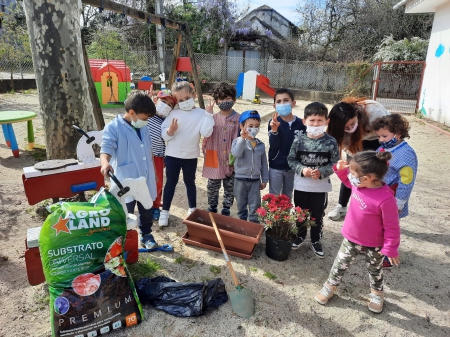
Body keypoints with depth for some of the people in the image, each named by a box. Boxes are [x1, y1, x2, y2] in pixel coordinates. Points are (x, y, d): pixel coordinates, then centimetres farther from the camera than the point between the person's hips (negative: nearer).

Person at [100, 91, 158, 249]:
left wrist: (153, 173, 20)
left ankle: (146, 235, 39)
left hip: (146, 181, 6)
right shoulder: (113, 127, -14)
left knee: (147, 211, 19)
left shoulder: (143, 128, 7)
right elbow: (106, 148, -25)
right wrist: (105, 163, -47)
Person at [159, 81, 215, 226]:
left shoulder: (201, 113, -6)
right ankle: (165, 211, 21)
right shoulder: (174, 113, -4)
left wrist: (208, 114, -20)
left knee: (190, 182, 17)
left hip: (191, 156, 0)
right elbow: (164, 135, -7)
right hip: (172, 155, 0)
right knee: (171, 182, 10)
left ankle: (192, 209, 33)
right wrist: (170, 130, -28)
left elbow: (206, 133, -19)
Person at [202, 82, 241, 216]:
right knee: (212, 187, 15)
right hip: (214, 160, 1)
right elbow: (205, 136, 6)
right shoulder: (213, 118, -3)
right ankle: (212, 209, 35)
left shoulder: (239, 118, -7)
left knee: (230, 188, 14)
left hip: (232, 161, -1)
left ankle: (226, 210, 33)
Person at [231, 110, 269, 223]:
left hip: (255, 180, 2)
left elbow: (264, 163, 9)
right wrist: (243, 138, -35)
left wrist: (264, 180, 8)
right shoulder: (238, 141, -7)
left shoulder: (260, 145, 3)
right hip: (240, 179, -2)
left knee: (255, 206, 7)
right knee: (241, 205, 14)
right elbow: (236, 153, -28)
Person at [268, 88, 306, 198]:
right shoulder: (274, 122, -11)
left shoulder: (300, 123, -7)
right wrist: (274, 130, -34)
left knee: (287, 196, 20)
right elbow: (274, 145, -18)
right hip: (276, 167, -2)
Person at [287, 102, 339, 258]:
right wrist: (302, 169, -18)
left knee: (318, 215, 14)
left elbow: (334, 163, -7)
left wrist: (321, 172, -21)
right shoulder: (299, 140, -9)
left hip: (321, 186, -1)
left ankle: (316, 241, 34)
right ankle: (300, 235, 41)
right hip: (301, 185, 1)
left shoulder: (331, 142, -11)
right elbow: (291, 160, -3)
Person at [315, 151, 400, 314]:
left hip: (374, 243, -4)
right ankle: (330, 286, 41)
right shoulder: (359, 184, -17)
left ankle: (377, 293, 51)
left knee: (374, 269, 24)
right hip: (351, 237, 4)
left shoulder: (385, 199, -36)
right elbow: (349, 182, 10)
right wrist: (341, 170, -8)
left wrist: (391, 249, -14)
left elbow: (391, 227, -24)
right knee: (340, 263, 19)